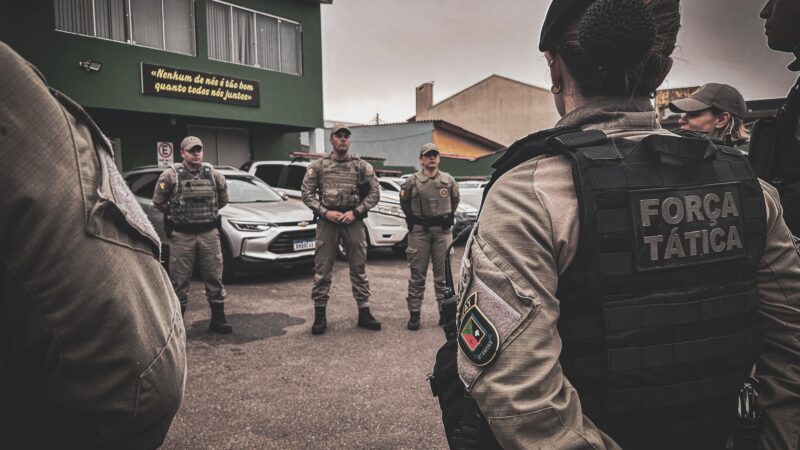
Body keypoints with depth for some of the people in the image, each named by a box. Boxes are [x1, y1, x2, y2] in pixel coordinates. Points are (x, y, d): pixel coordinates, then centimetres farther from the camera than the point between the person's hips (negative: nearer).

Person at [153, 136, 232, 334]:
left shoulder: (214, 174, 4)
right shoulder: (170, 175, -5)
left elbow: (223, 200, 16)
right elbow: (158, 202, 2)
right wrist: (177, 214, 8)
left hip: (209, 233, 2)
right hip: (182, 235, -2)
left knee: (214, 276, 7)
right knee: (180, 280, 5)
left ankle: (218, 319, 18)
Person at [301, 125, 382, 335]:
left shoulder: (362, 166, 5)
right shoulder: (318, 166, 6)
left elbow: (374, 192, 1)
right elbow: (307, 193, 3)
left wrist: (355, 212, -9)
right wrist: (325, 212, -10)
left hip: (353, 221, 0)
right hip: (327, 221, 0)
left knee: (359, 268, 5)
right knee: (322, 269, 1)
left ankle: (364, 313, 13)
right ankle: (320, 315, 10)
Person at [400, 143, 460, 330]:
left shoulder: (448, 180, 6)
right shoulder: (412, 181, -1)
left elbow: (455, 199, 21)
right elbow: (404, 202, 13)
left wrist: (449, 216, 11)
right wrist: (412, 218, 5)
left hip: (443, 231, 2)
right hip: (419, 231, -2)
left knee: (443, 274, 6)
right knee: (417, 274, 2)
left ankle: (445, 312, 15)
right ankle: (414, 314, 9)